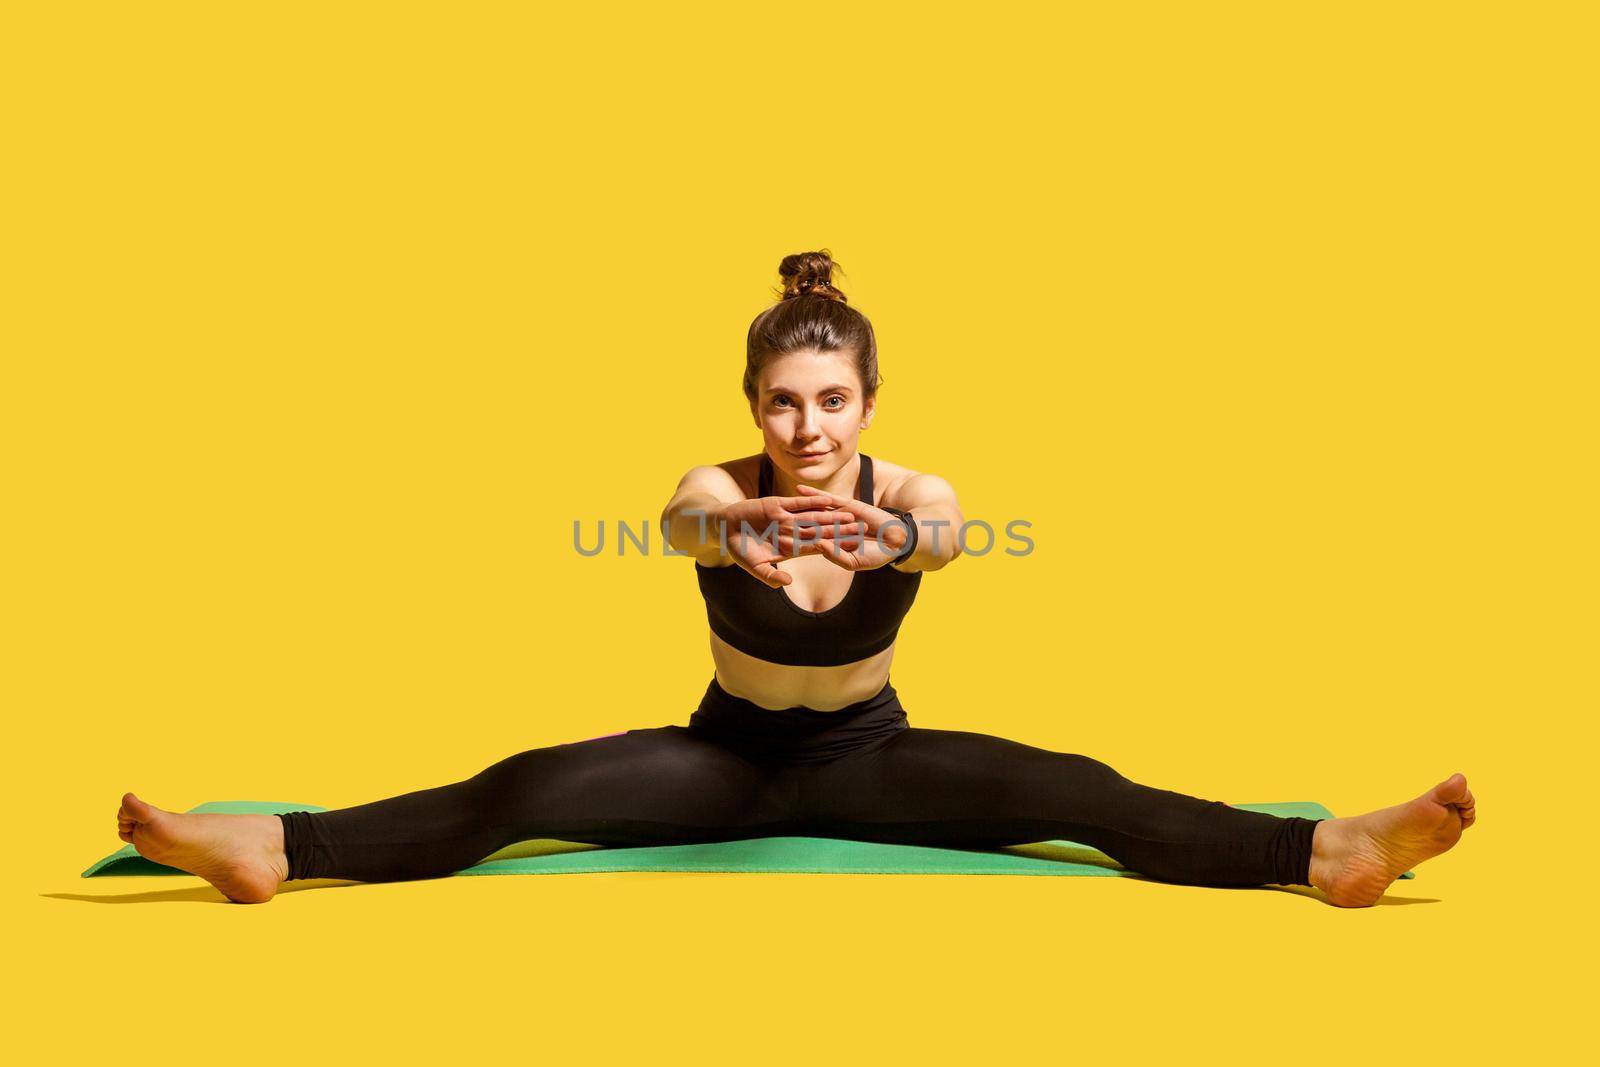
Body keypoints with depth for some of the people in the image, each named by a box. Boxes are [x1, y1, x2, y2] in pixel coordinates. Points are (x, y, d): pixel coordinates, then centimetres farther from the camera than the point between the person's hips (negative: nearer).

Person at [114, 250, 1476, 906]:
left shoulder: (907, 492, -19)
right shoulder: (719, 490, -19)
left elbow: (948, 533, -44)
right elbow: (684, 520, -45)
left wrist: (894, 542, -70)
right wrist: (745, 529, -70)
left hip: (869, 756, 0)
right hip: (731, 753, 0)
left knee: (1073, 792, -24)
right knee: (527, 789, -22)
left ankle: (1325, 850, -32)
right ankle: (272, 847, -30)